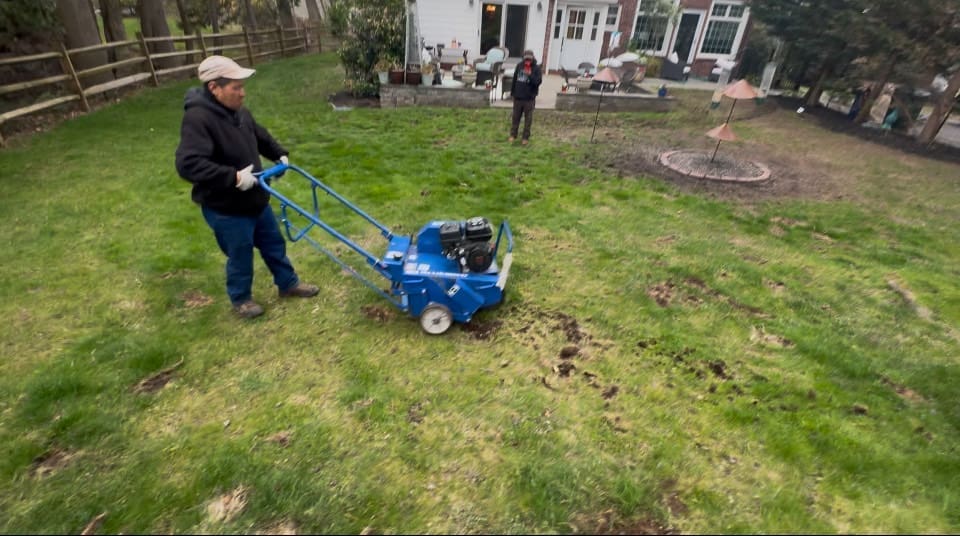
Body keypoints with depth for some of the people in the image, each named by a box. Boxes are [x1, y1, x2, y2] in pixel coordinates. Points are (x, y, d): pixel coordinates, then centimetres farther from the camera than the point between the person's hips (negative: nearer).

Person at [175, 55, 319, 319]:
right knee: (241, 256, 10)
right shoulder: (197, 119, -26)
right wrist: (234, 177, -36)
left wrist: (280, 155, 9)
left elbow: (260, 136, 21)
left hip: (255, 199, 8)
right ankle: (241, 299, 34)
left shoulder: (237, 111, 2)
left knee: (274, 244, 20)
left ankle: (288, 284, 39)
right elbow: (188, 164, -35)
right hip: (226, 208, -8)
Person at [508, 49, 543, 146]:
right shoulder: (519, 66, 7)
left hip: (529, 98, -3)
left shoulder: (536, 68, -4)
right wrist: (512, 92, 11)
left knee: (528, 119, 2)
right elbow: (514, 79, 13)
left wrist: (530, 75, -26)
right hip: (518, 97, 3)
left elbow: (538, 81, -13)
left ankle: (525, 138, 9)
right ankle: (513, 135, 21)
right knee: (515, 117, 10)